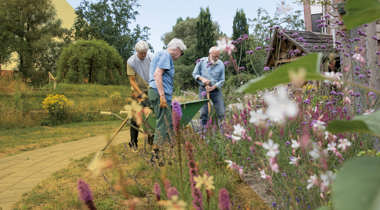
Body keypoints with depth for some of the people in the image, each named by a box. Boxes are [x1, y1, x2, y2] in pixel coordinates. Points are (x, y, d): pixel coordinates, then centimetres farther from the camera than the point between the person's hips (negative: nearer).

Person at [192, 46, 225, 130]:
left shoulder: (221, 64, -4)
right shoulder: (201, 61, -4)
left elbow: (221, 80, -2)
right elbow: (195, 74, 3)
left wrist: (213, 87, -16)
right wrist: (202, 79, -16)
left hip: (216, 89, 0)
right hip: (203, 89, 0)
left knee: (221, 112, -3)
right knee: (204, 112, -1)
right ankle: (204, 129, 8)